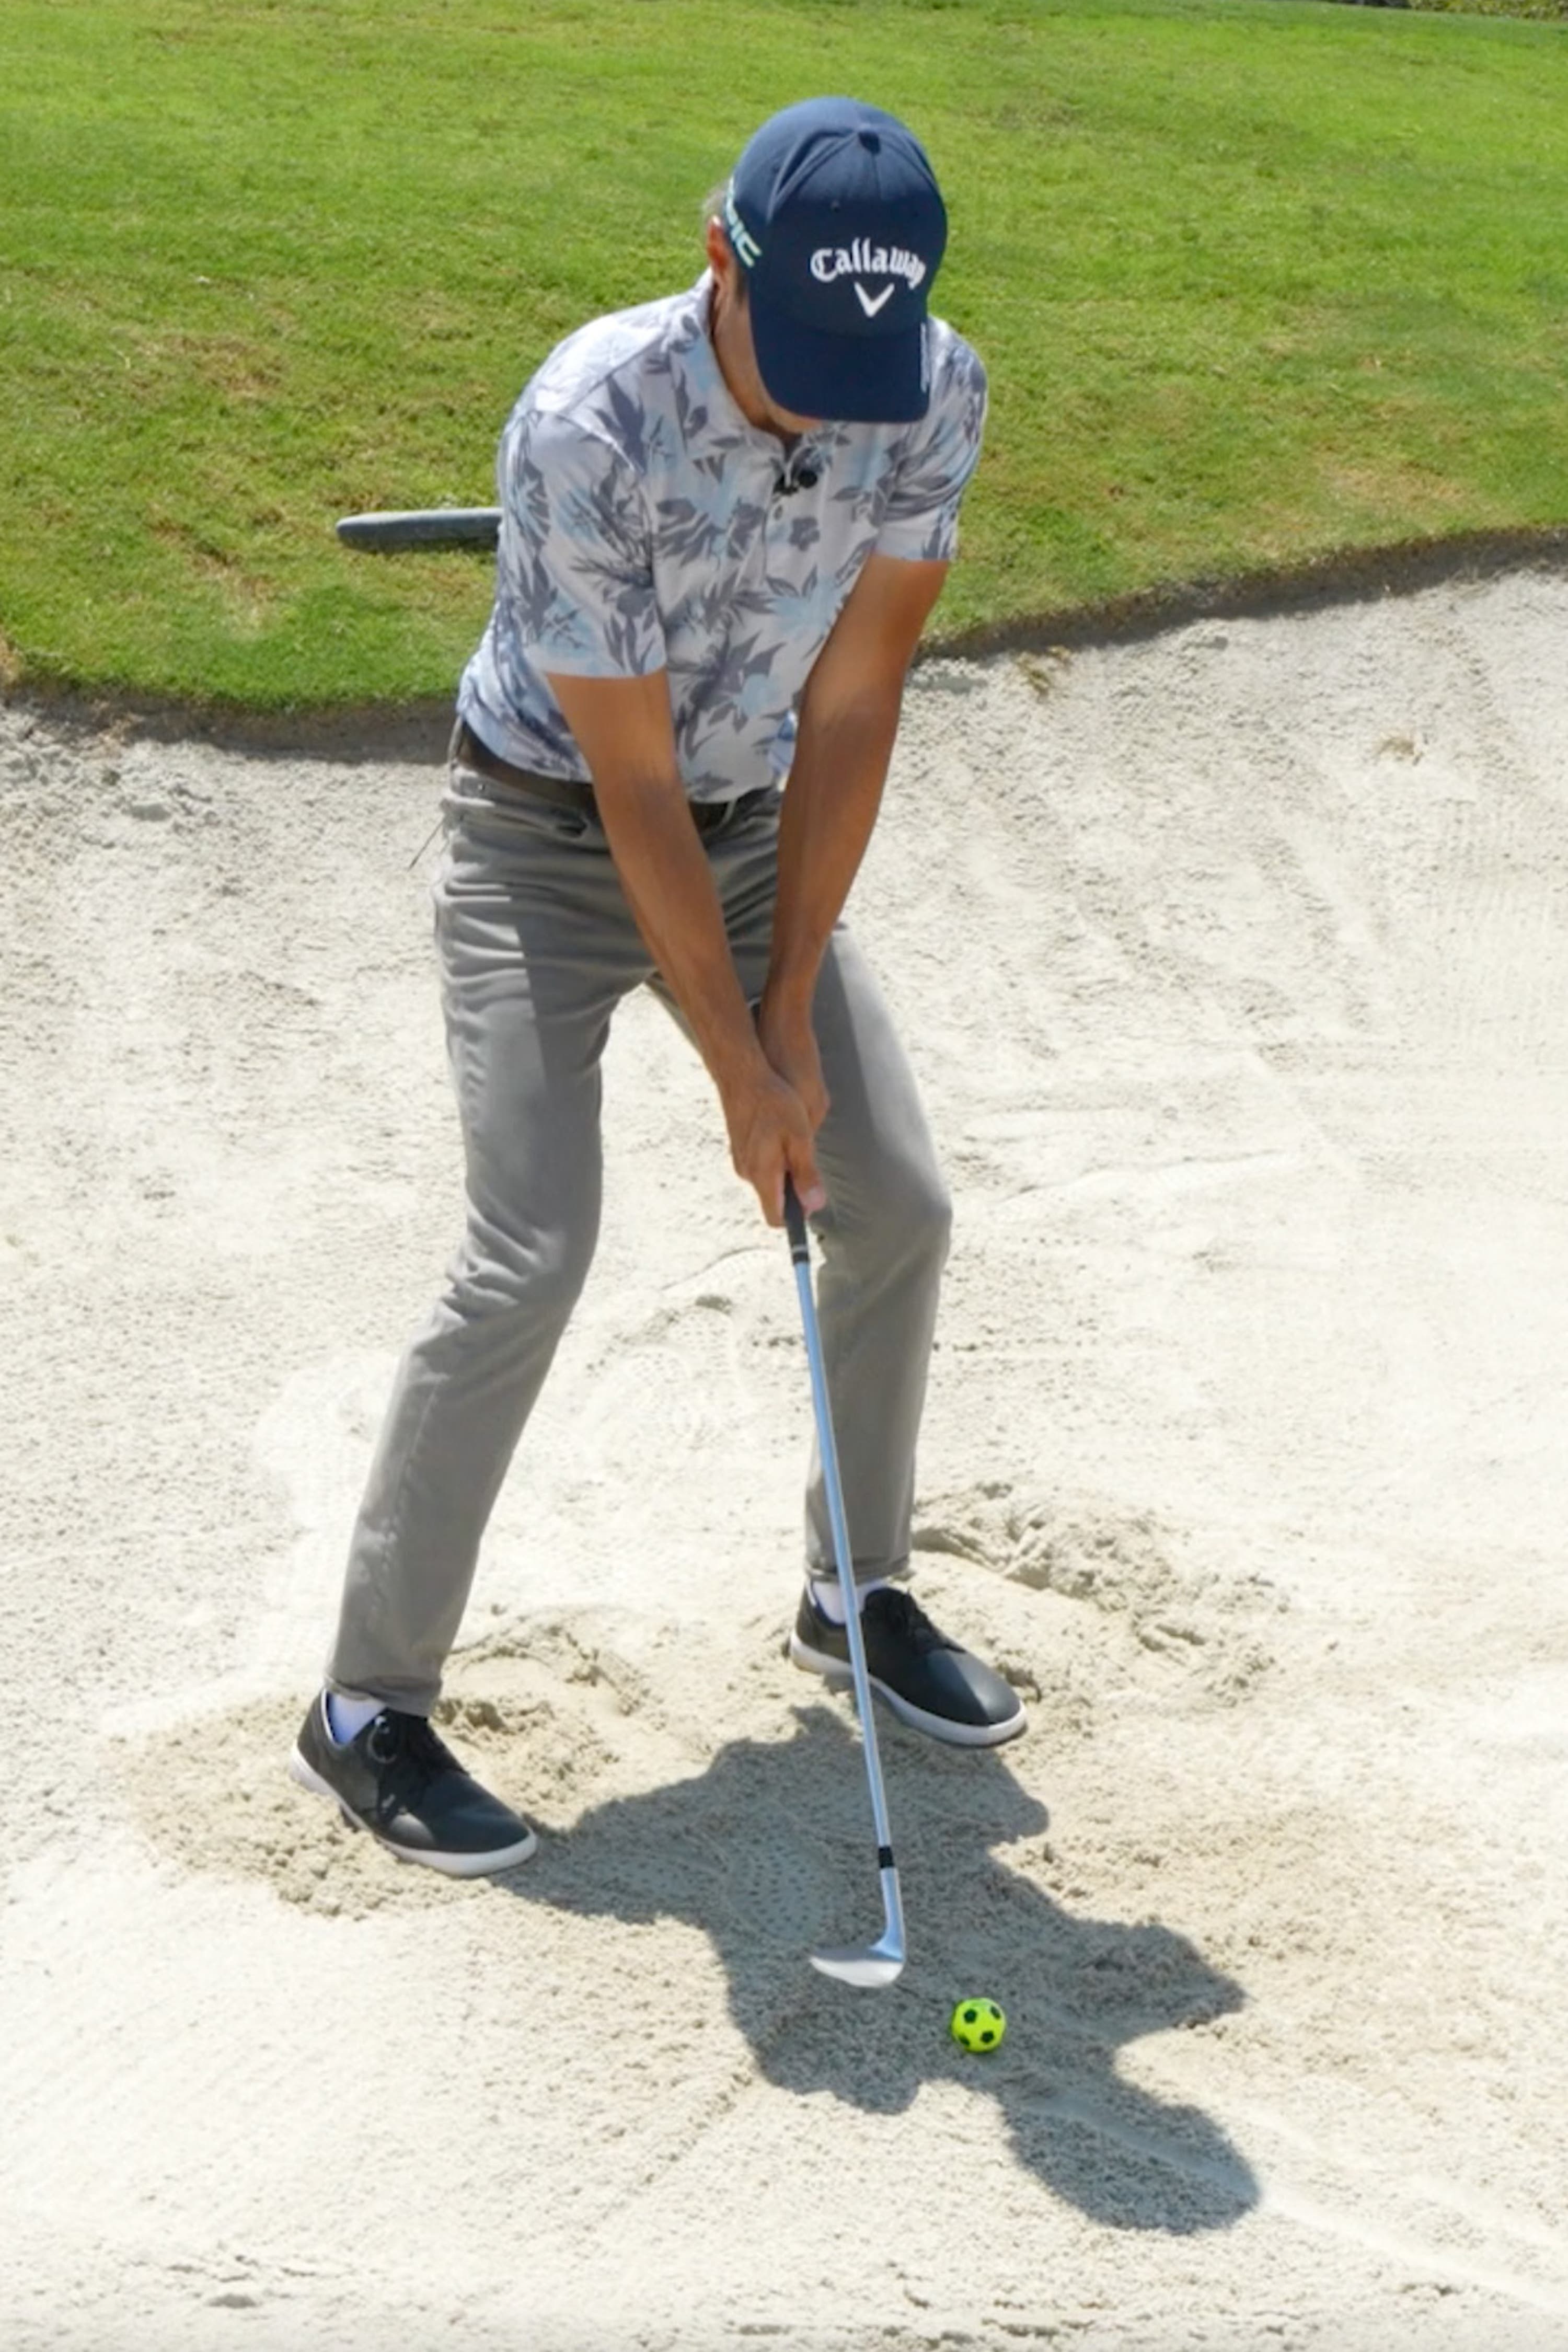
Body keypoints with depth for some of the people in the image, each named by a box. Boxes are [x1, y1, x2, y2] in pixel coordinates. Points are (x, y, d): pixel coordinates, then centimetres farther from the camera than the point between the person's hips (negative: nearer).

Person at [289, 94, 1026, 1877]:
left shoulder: (934, 390, -17)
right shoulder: (588, 425, -32)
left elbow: (850, 702, -12)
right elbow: (633, 785, -26)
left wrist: (792, 1017, -13)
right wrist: (740, 1072, -19)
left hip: (754, 830, 6)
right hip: (548, 840, -5)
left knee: (895, 1206, 4)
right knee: (530, 1258, -16)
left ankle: (857, 1595, 25)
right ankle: (368, 1708, -4)